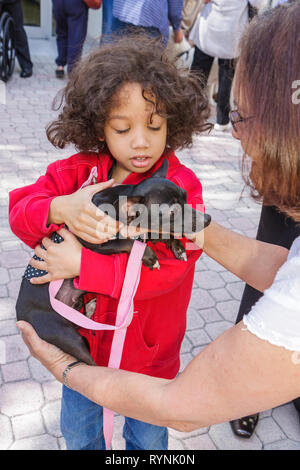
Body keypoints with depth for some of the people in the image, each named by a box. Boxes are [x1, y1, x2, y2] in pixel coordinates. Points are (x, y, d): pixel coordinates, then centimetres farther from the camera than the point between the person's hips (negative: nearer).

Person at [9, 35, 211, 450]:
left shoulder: (181, 186, -20)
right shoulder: (76, 171, -10)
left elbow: (168, 269, -29)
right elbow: (19, 211, -10)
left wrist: (81, 265, -31)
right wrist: (59, 209, -33)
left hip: (148, 349, -2)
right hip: (82, 337, 3)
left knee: (148, 439, 25)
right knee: (78, 434, 29)